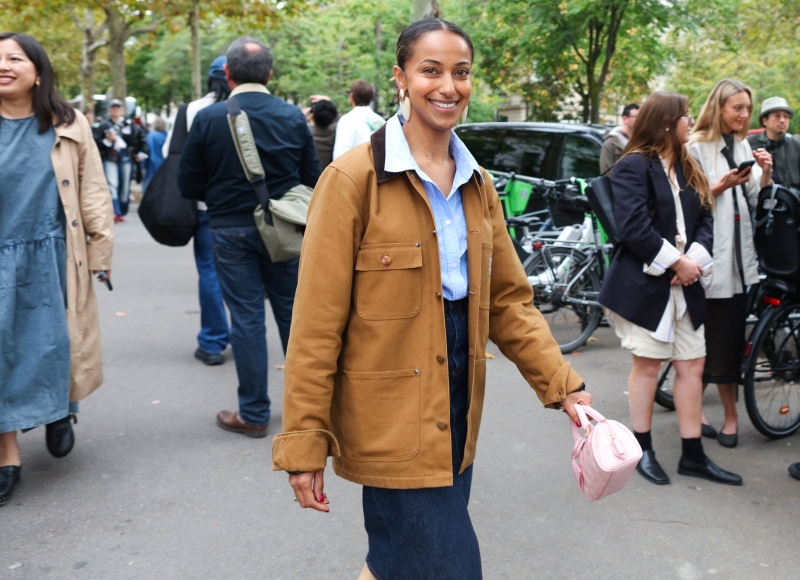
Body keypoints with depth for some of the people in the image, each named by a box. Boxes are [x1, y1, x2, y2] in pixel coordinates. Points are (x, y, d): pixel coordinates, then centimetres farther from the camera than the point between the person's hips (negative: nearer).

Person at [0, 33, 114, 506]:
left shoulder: (69, 126, 3)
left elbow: (93, 192, 5)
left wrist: (101, 250, 2)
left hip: (54, 258, -1)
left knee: (56, 346, 5)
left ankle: (60, 415, 35)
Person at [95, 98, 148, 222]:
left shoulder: (130, 124, 5)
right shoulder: (104, 125, 2)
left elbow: (141, 137, 13)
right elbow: (96, 142, -3)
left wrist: (141, 153, 11)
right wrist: (108, 140, -18)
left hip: (125, 157, 2)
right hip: (109, 158, -2)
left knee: (125, 186, 6)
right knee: (112, 184, -14)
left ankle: (122, 212, 18)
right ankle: (114, 212, -21)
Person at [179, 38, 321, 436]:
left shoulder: (208, 118, -8)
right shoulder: (293, 116, -3)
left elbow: (189, 185, -3)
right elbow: (312, 178, 2)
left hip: (232, 231, -2)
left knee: (246, 319, 4)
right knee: (292, 312, 12)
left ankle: (254, 414, 12)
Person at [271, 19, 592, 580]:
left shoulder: (477, 183, 9)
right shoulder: (354, 178, -11)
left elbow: (508, 299, 12)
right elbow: (317, 323, -13)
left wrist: (562, 385, 2)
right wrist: (304, 443, -13)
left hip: (458, 411, 6)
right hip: (390, 422, -6)